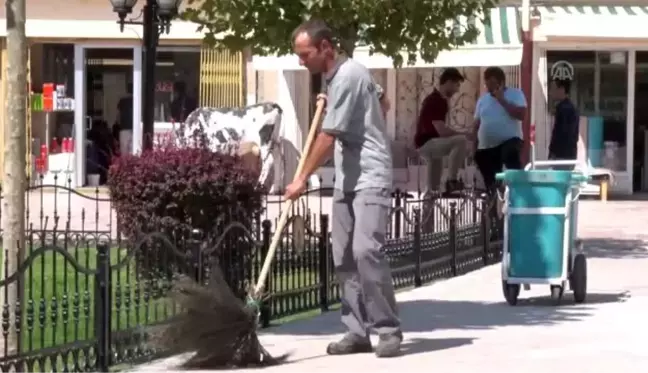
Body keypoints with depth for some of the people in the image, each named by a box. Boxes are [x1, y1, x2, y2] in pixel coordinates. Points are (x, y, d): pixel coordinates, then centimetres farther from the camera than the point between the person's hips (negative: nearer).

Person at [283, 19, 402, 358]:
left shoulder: (348, 75, -15)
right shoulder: (335, 77, 15)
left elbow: (329, 136, -16)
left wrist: (302, 179, -11)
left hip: (369, 179, -10)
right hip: (347, 181, 10)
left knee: (366, 251, -19)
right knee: (343, 257, 4)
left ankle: (388, 331, -14)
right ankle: (357, 331, 6)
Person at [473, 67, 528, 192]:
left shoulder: (515, 94, 1)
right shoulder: (483, 99, 15)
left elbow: (521, 114, -14)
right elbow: (477, 123, 18)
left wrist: (502, 100, -11)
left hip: (509, 140, -5)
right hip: (486, 147, 5)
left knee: (511, 154, -39)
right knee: (491, 181, 4)